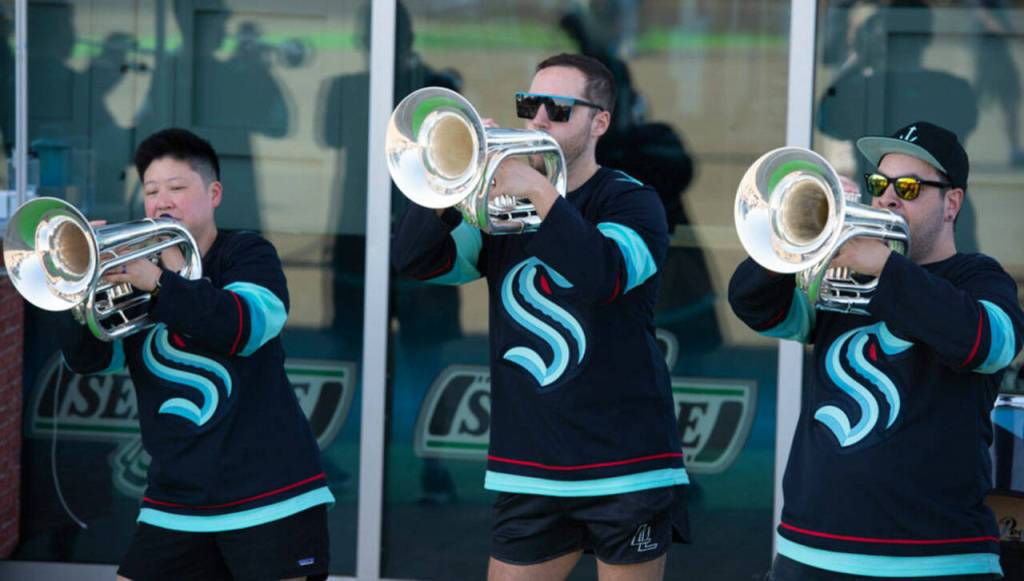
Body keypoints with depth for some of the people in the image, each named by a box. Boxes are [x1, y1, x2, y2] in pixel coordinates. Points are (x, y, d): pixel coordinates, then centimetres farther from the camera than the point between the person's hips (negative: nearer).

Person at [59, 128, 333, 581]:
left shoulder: (248, 255, 1)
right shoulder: (135, 267, 12)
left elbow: (246, 325, -21)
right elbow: (85, 359, -1)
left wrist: (158, 282, -31)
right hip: (177, 503, 4)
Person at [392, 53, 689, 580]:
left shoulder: (631, 202, -1)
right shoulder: (499, 203, 11)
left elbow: (605, 277, -23)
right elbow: (412, 260, -4)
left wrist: (539, 190, -28)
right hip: (528, 473, 4)